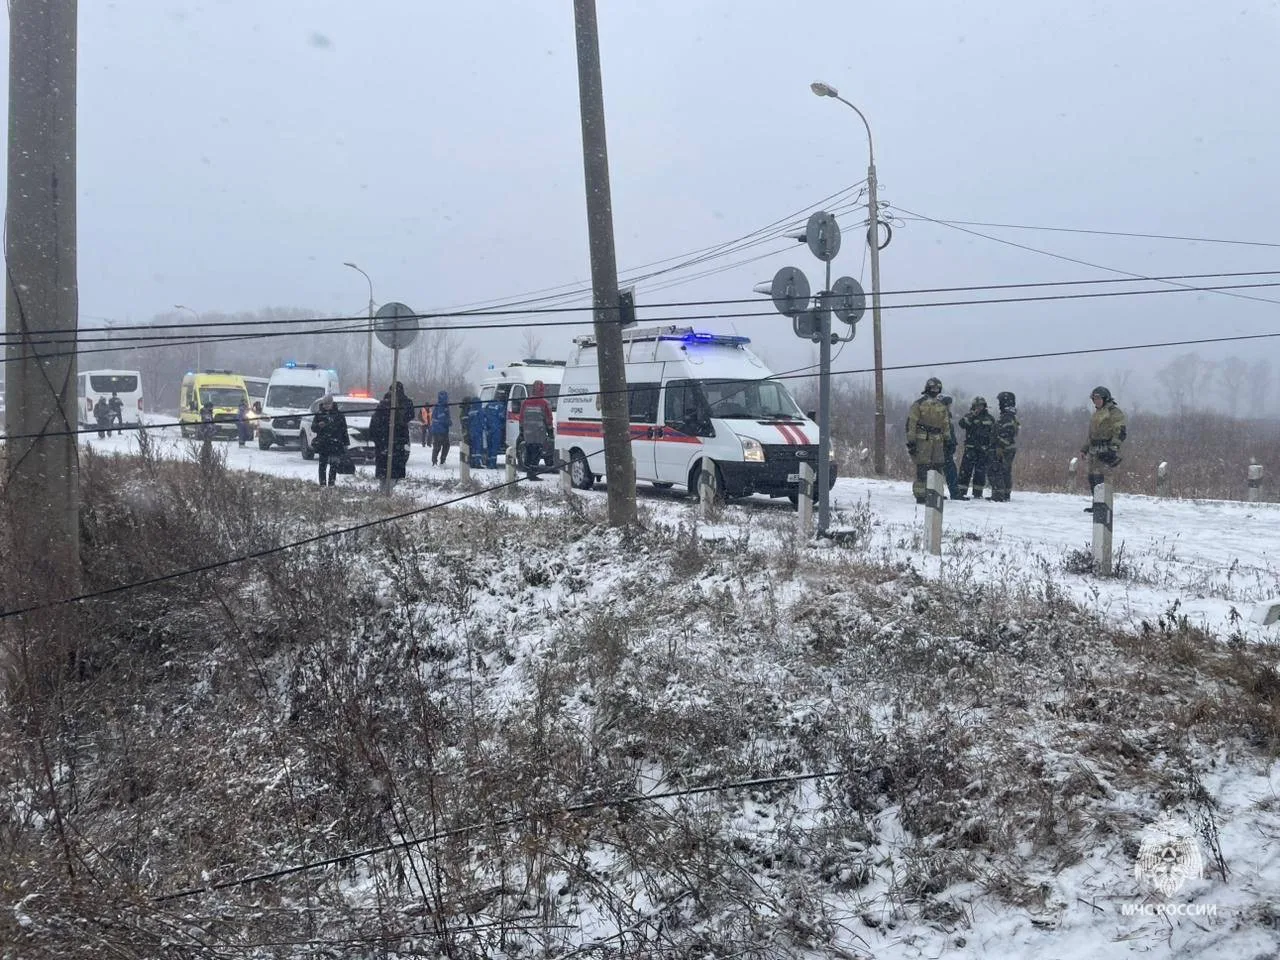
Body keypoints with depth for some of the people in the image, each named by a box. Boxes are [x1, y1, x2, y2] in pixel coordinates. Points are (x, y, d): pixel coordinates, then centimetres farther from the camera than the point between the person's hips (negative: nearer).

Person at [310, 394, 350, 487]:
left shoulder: (339, 414, 7)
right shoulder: (319, 414, 7)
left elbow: (344, 430, 11)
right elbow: (313, 428, 5)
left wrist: (346, 443, 7)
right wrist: (318, 426, -18)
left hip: (335, 444, 0)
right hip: (322, 444, 0)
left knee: (334, 465, -3)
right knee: (322, 464, 1)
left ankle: (331, 483, 2)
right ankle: (322, 483, 5)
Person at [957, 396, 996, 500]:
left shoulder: (989, 418, 12)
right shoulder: (969, 416, 6)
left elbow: (993, 434, 14)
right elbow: (962, 424, -15)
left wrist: (992, 448, 8)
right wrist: (972, 415, -21)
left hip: (983, 449, 1)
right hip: (970, 448, -1)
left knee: (980, 472, 3)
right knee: (965, 470, -5)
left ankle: (978, 493, 10)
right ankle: (961, 491, -1)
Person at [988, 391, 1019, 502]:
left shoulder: (1006, 417, -17)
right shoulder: (1012, 416, 17)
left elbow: (1004, 436, -24)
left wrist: (999, 449, -24)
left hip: (1002, 450, -11)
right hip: (1011, 450, 11)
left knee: (996, 472, -9)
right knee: (1006, 472, 14)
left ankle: (998, 495, -11)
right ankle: (1006, 495, 20)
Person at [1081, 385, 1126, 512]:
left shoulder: (1114, 412, -5)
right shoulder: (1096, 413, 23)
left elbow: (1121, 431, -12)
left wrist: (1114, 446, -21)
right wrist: (1085, 448, 26)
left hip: (1106, 450, -9)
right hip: (1094, 450, 9)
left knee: (1101, 478, -16)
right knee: (1092, 478, 8)